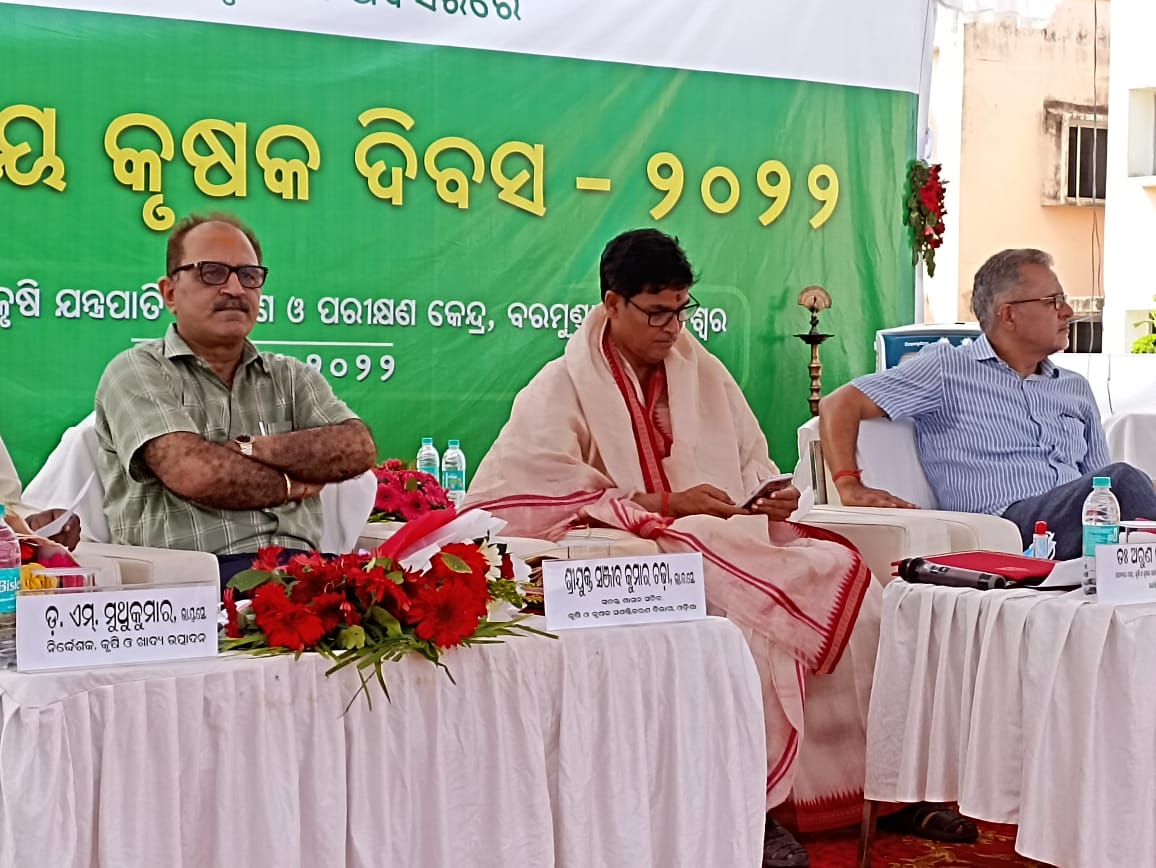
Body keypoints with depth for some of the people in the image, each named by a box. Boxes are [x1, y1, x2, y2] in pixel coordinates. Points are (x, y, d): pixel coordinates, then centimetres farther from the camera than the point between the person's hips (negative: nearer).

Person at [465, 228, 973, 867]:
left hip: (728, 545, 6)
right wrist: (665, 503, -18)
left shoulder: (704, 373, 16)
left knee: (843, 576, -18)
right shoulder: (565, 386, 0)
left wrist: (774, 500, -7)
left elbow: (753, 468, 21)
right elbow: (507, 489, -15)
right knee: (757, 614, -33)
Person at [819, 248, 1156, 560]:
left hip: (1082, 525, 6)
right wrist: (851, 488, -10)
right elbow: (840, 405, 6)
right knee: (1122, 479, -31)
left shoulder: (1076, 389, 28)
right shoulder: (948, 368, 10)